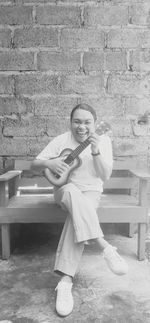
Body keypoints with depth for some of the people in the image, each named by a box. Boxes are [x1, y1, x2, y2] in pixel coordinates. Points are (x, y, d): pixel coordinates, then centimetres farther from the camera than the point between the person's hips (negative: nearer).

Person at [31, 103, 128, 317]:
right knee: (72, 192, -38)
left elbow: (105, 176, -6)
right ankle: (105, 248, -39)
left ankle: (65, 281, -31)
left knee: (78, 215, -34)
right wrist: (49, 163, -26)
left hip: (90, 192, 0)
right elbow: (35, 164, -3)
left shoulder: (103, 140, -1)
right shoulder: (62, 140, -3)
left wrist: (96, 152, -23)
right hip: (64, 190, 0)